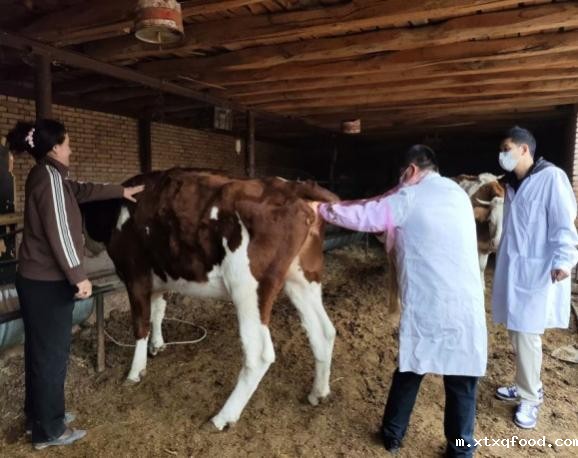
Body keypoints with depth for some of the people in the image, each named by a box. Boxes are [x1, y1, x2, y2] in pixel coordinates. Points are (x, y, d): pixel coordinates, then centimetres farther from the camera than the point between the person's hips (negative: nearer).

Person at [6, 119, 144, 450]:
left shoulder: (43, 175, 12)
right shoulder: (51, 176, -17)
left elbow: (82, 190, 27)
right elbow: (58, 231, -22)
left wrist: (120, 191, 35)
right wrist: (78, 276, -19)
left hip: (34, 278, 10)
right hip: (49, 282, -10)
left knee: (39, 351, 19)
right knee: (52, 355, 2)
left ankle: (37, 416, 34)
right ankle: (49, 430, 17)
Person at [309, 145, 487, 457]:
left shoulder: (408, 198, -1)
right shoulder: (458, 193, 13)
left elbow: (360, 216, 4)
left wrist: (322, 209, 18)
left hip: (424, 306, -2)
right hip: (465, 305, 3)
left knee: (409, 371, 17)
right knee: (461, 382, 13)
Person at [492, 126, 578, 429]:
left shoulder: (551, 177, -11)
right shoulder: (512, 184, 14)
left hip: (537, 273, -8)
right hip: (513, 271, 8)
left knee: (526, 335, -3)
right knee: (516, 332, 15)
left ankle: (529, 398, 14)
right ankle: (528, 385, 32)